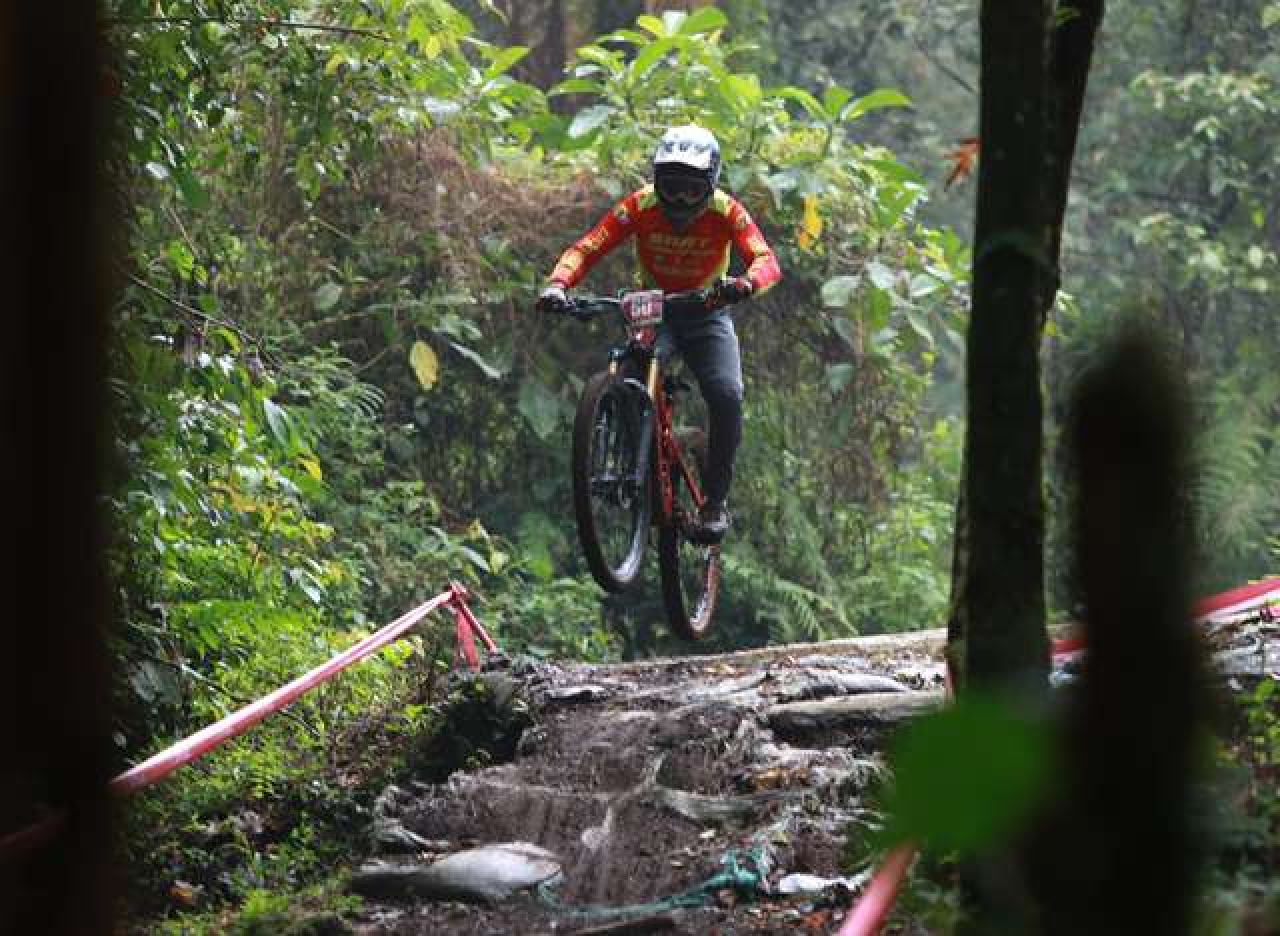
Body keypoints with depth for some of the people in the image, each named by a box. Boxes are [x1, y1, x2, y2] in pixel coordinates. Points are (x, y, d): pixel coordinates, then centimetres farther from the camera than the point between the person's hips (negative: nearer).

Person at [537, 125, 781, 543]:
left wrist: (745, 284, -57)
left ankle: (715, 501, -9)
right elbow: (586, 249, -25)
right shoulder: (640, 207, -18)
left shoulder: (726, 212, -19)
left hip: (707, 316, 0)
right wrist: (558, 283, -46)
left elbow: (766, 260, -32)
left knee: (727, 396, -24)